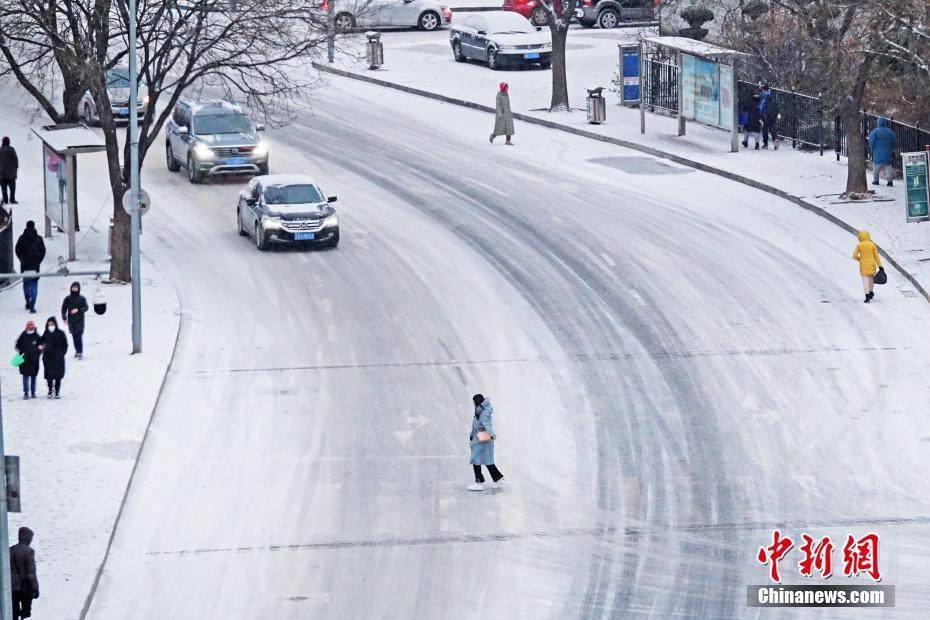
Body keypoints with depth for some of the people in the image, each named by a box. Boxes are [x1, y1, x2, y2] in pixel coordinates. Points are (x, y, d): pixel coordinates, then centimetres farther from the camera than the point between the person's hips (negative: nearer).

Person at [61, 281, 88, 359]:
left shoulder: (82, 299, -2)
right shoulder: (68, 299, 3)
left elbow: (85, 308, -6)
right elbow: (64, 308, 7)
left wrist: (78, 310, -23)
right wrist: (64, 318, -1)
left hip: (79, 321, -3)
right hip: (71, 321, 3)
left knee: (79, 336, -8)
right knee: (74, 336, 7)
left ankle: (80, 353, -6)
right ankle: (77, 350, 21)